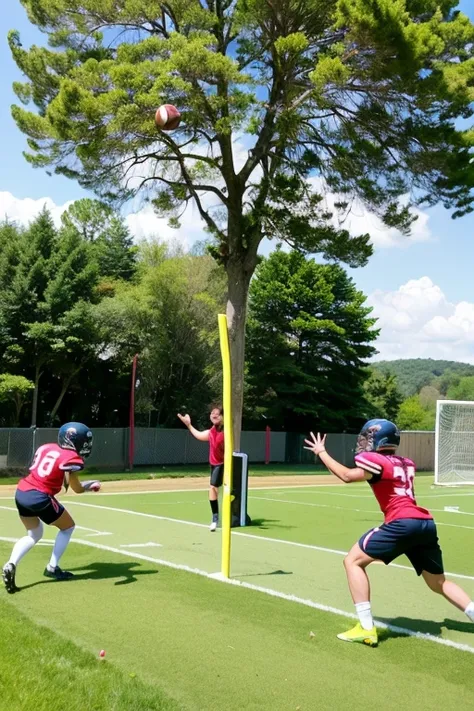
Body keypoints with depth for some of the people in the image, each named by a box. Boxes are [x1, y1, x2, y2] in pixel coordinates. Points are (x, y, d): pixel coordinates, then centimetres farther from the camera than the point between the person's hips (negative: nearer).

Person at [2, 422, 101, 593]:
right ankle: (52, 567, 17)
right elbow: (77, 489, -7)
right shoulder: (71, 458, -8)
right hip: (40, 498, -7)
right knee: (68, 527, 18)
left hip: (21, 493, 7)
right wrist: (90, 486, 14)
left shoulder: (45, 447, 14)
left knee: (34, 535, 25)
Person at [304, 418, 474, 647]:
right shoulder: (406, 464, 23)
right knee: (439, 583, 23)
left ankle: (366, 628, -5)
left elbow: (347, 476, -8)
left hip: (402, 523, -8)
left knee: (353, 560, 2)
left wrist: (321, 452, 2)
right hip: (426, 522, 8)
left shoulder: (377, 460, 1)